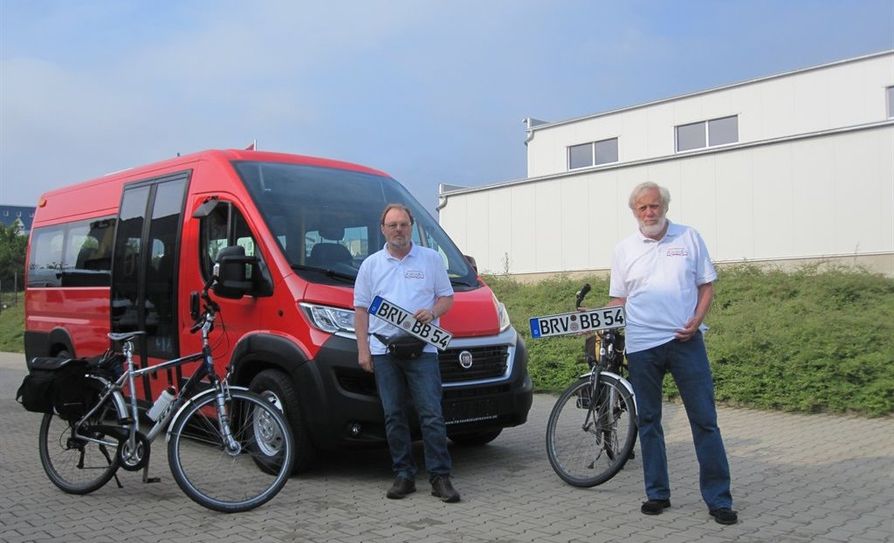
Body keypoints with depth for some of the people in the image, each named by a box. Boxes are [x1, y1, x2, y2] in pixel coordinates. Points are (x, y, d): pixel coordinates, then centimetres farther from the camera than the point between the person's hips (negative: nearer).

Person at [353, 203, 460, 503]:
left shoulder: (431, 259, 8)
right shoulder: (371, 264, 11)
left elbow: (447, 297, 11)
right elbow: (361, 309, 10)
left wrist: (432, 312, -12)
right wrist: (362, 349, 1)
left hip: (422, 349, -1)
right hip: (383, 351, 2)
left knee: (432, 415, -5)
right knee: (394, 416, 6)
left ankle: (440, 476, 1)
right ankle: (403, 475, 15)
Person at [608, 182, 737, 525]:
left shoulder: (689, 238, 6)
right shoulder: (624, 249, 8)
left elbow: (707, 284, 7)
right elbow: (619, 300, 11)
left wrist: (697, 319, -9)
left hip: (685, 341, -1)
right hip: (641, 345, 2)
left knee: (704, 419, 0)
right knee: (648, 421, 9)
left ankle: (718, 498, 9)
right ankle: (657, 493, 22)